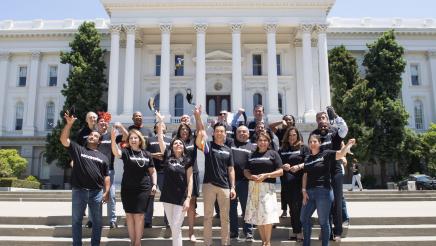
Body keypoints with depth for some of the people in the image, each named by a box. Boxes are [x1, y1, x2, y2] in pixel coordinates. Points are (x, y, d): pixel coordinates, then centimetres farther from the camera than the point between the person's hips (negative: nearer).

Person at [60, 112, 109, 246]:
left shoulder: (103, 157, 12)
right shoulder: (78, 149, 7)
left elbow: (106, 176, 9)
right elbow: (63, 139, -6)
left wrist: (106, 192, -1)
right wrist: (69, 124, -17)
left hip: (97, 192, 1)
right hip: (79, 191, -1)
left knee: (97, 222, 7)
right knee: (76, 220, 8)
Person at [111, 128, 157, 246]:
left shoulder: (147, 154, 4)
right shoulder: (126, 151, -3)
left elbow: (152, 171, 12)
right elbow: (116, 153, -26)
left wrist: (154, 184, 1)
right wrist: (113, 139, -42)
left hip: (143, 189, 1)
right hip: (128, 189, 0)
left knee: (139, 215, 0)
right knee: (129, 215, 6)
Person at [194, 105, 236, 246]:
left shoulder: (228, 150, 9)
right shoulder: (208, 145, 2)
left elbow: (231, 170, 9)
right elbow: (201, 132, -15)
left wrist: (233, 187, 3)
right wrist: (197, 117, -27)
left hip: (224, 186, 2)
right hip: (209, 185, -2)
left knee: (225, 217, 8)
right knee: (208, 216, 5)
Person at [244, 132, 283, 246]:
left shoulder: (273, 154, 4)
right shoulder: (252, 155, 15)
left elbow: (280, 172, -1)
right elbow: (246, 171, 14)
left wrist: (266, 175, -13)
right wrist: (251, 176, -8)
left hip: (267, 187, -4)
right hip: (253, 187, 4)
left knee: (267, 215, -10)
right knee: (257, 216, 5)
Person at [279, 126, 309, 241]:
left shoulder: (304, 148, 5)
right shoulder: (282, 150, 16)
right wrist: (283, 167, -4)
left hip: (299, 181, -4)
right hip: (286, 182, 4)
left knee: (298, 206, -6)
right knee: (291, 207, 8)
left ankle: (299, 231, 3)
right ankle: (294, 231, 16)